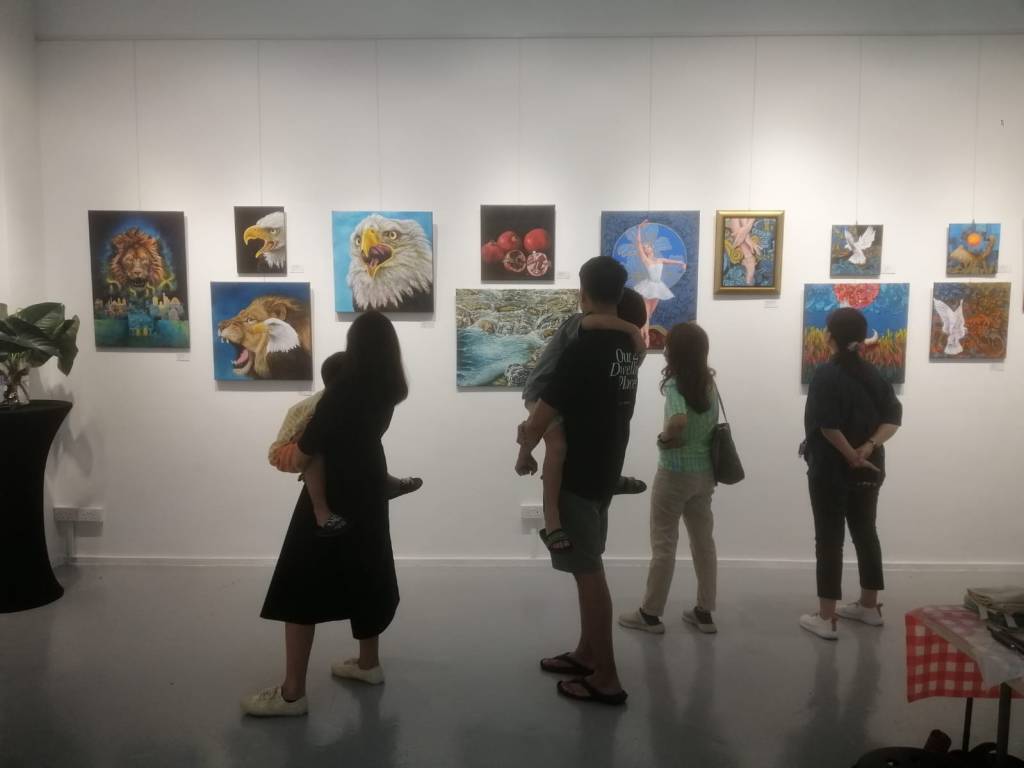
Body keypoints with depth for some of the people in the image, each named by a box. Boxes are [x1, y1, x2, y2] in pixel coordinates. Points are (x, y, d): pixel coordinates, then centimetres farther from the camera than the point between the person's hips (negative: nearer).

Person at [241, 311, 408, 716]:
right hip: (369, 489, 8)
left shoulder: (343, 389, -19)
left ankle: (292, 692, 2)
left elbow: (309, 451, -19)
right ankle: (369, 662, 33)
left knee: (302, 585, -1)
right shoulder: (388, 390, 2)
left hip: (335, 493, -8)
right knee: (364, 572, 19)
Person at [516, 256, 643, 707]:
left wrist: (524, 453, 2)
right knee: (587, 566, 18)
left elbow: (545, 411, -17)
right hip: (605, 470, 9)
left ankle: (606, 678, 7)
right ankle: (586, 654, 30)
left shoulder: (584, 347, -20)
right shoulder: (629, 346, 7)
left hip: (577, 473, -9)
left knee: (588, 571, -1)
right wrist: (534, 428, 13)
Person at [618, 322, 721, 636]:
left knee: (663, 544, 4)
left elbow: (678, 421, -32)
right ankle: (704, 613, 23)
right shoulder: (709, 383, 4)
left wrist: (664, 438, -18)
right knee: (703, 542, 14)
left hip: (675, 474, -6)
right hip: (705, 472, 6)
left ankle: (650, 614, 15)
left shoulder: (674, 385, -18)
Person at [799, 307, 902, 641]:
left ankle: (826, 618, 2)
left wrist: (850, 456, -14)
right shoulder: (873, 374, 8)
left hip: (831, 469, -6)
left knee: (829, 539, -1)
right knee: (865, 533, 17)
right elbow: (893, 416, -1)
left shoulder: (825, 375, -12)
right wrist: (869, 447, -13)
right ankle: (869, 606, 30)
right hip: (869, 470, 6)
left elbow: (827, 424, -23)